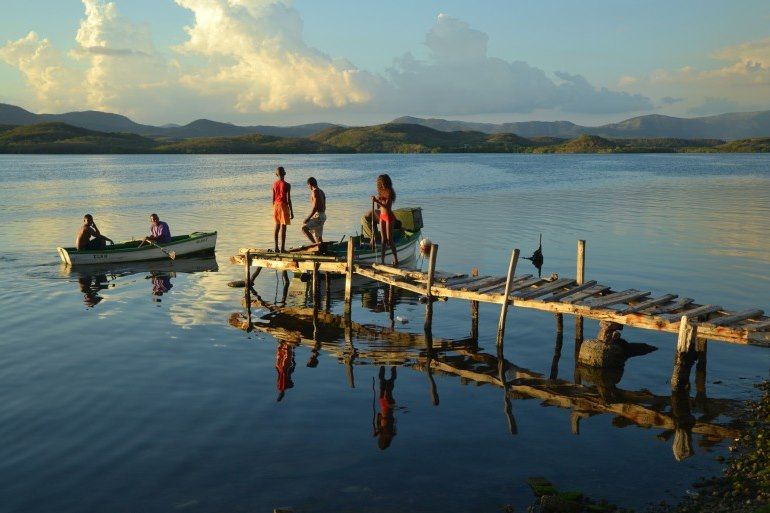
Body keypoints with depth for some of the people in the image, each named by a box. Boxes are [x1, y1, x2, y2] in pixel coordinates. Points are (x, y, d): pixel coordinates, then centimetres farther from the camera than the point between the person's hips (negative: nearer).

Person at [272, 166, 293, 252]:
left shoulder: (274, 184, 3)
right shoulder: (287, 185, -13)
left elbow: (273, 198, 8)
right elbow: (288, 199, -13)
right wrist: (291, 212, -7)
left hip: (276, 206, 5)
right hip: (284, 206, -5)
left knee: (277, 226, 13)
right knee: (283, 228, -3)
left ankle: (276, 247, 15)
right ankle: (282, 248, -3)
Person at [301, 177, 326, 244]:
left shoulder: (315, 192, -12)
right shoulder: (321, 192, 16)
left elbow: (315, 207, -20)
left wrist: (308, 218, -19)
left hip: (318, 216, -10)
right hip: (323, 216, 10)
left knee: (304, 228, -18)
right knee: (318, 236, 13)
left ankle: (315, 243, -22)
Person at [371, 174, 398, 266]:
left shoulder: (389, 192, -15)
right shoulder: (381, 192, 8)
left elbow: (386, 206, -24)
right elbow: (379, 205, 12)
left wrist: (377, 201, -32)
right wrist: (376, 200, -6)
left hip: (389, 216, -8)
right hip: (382, 216, 8)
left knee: (389, 239, -4)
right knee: (383, 239, 8)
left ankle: (396, 260, 5)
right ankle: (382, 260, 10)